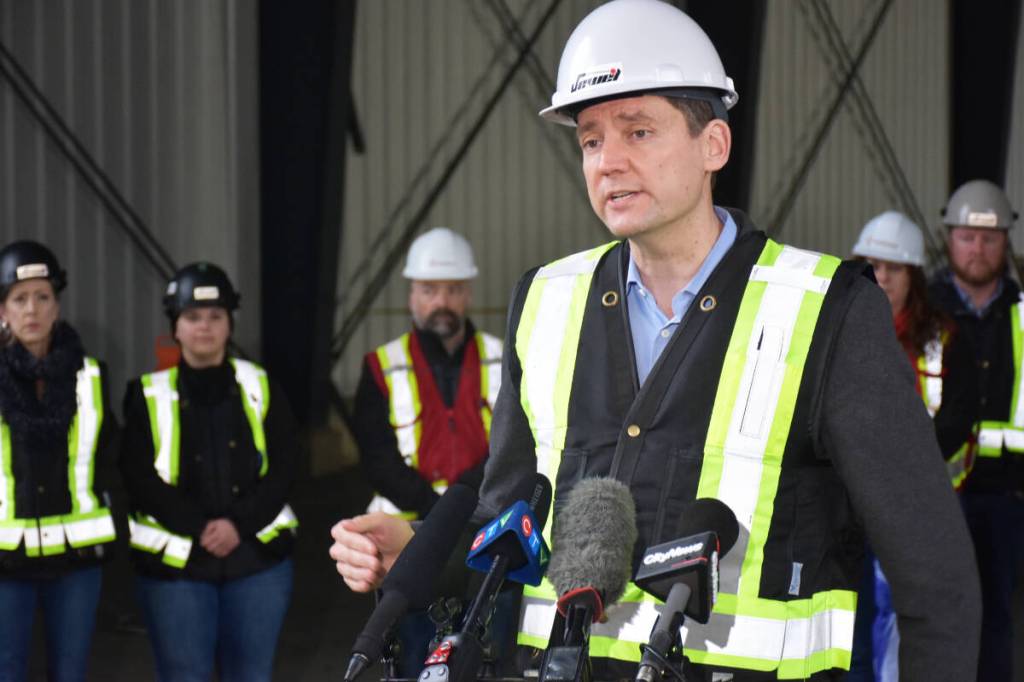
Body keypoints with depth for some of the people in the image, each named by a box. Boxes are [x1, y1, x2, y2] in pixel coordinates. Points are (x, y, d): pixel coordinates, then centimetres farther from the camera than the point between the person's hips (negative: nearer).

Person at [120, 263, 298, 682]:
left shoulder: (260, 387, 7)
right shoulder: (148, 395, 2)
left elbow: (283, 467, 0)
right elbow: (140, 478, -5)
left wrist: (239, 525, -14)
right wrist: (199, 529, -16)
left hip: (256, 557, 2)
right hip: (176, 562, -2)